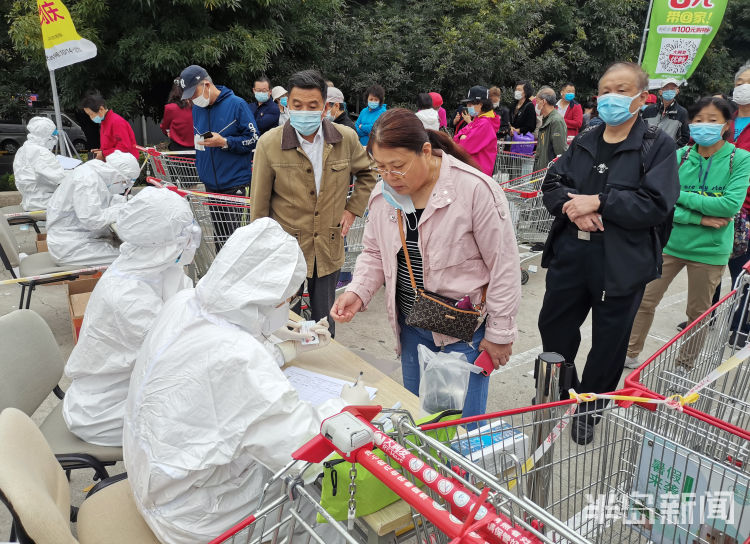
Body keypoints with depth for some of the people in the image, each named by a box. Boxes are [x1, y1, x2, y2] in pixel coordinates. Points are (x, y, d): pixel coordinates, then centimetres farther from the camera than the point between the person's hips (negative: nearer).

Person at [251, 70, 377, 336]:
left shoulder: (346, 139, -3)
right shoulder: (269, 144, -10)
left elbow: (367, 174, 17)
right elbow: (260, 204, -3)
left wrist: (352, 209, 7)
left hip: (329, 249, 2)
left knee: (325, 321, 17)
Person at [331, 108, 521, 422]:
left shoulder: (475, 189, -19)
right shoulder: (384, 194, 0)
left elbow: (504, 266, -13)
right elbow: (375, 254, 12)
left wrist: (499, 333, -9)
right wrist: (357, 292, -7)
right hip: (411, 324, 6)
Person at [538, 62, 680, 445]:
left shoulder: (657, 146, -5)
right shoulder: (583, 142, 11)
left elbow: (657, 205, -15)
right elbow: (552, 184, 6)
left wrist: (599, 202, -20)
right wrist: (570, 205, -16)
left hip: (622, 263, -4)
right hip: (571, 254, 5)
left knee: (609, 341, 10)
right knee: (553, 324, 15)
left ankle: (589, 407, 33)